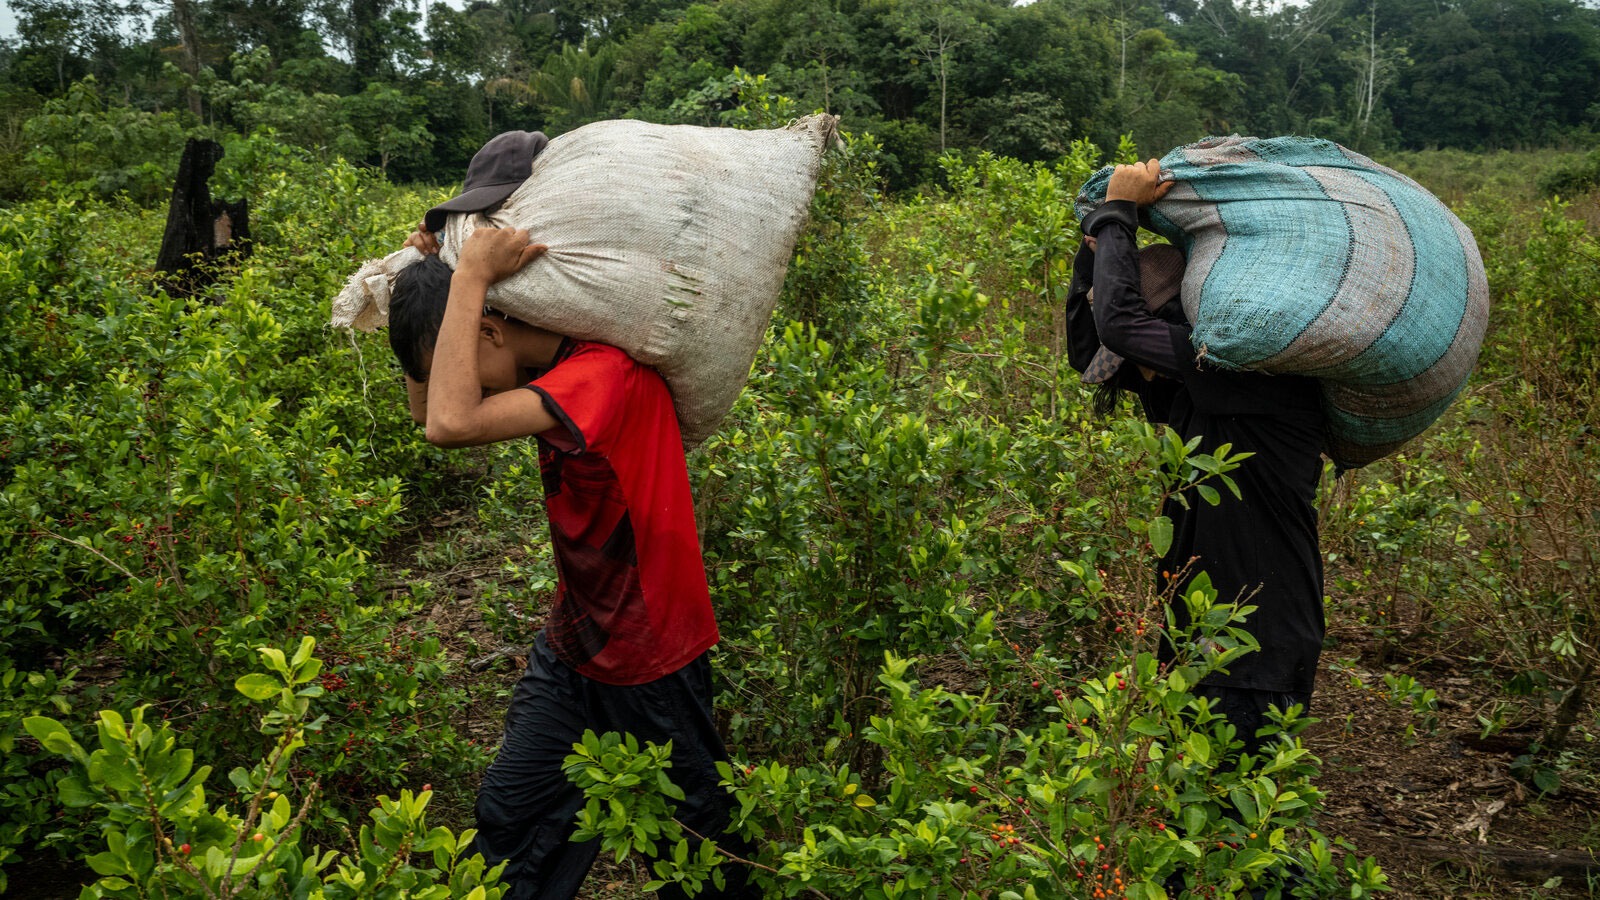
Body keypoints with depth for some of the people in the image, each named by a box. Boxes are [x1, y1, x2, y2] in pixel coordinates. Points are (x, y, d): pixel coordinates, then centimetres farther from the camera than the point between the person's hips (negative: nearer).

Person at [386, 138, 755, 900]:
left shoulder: (606, 373, -29)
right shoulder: (553, 369, 0)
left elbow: (452, 424, -40)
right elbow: (426, 408, 6)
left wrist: (470, 275, -30)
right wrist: (435, 273, -4)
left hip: (653, 661, -8)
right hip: (574, 645, 8)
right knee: (511, 817, 10)